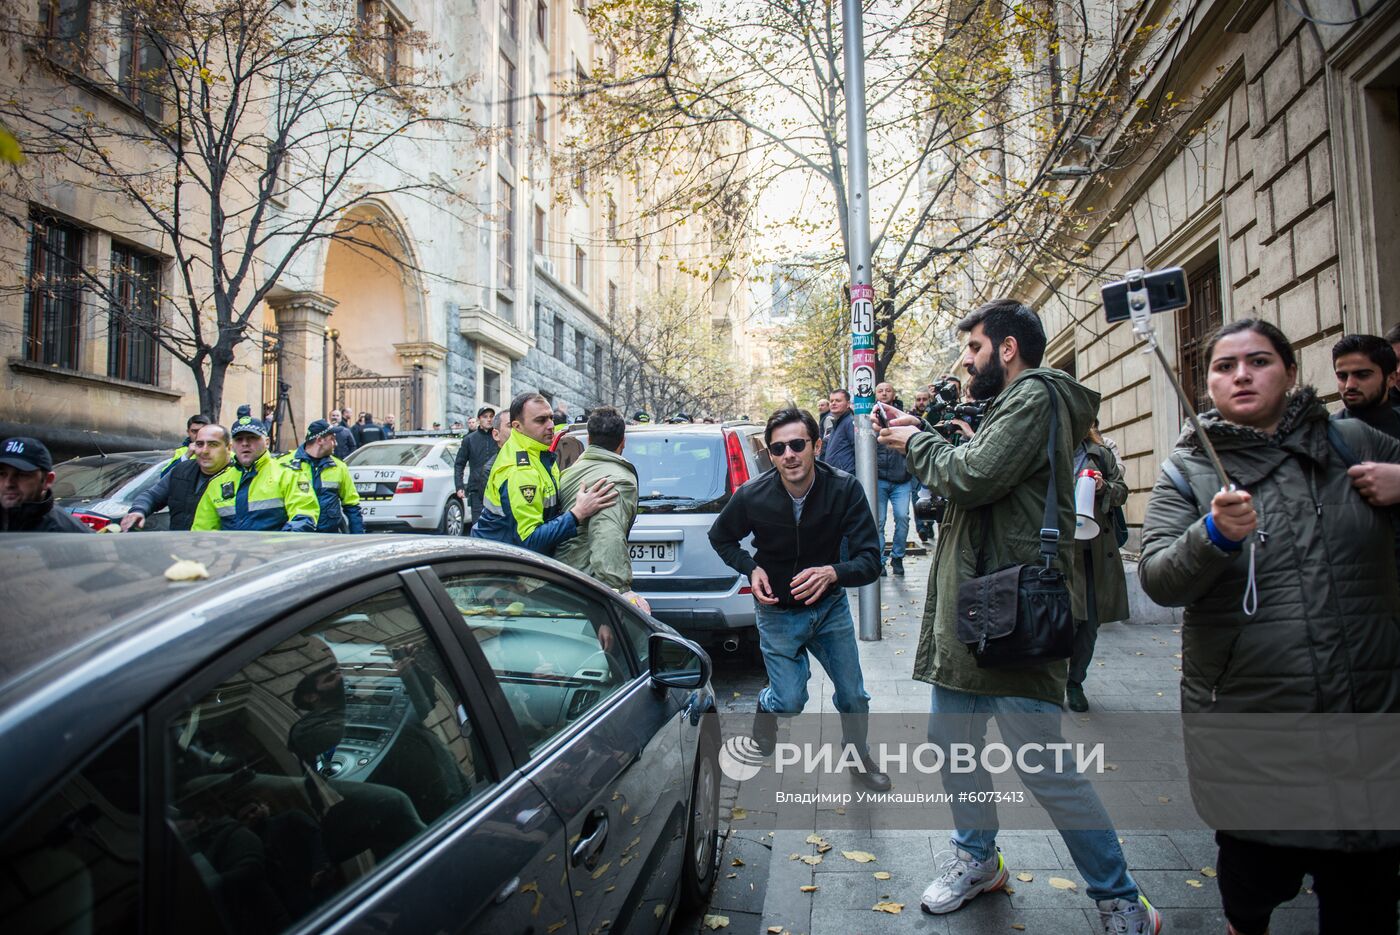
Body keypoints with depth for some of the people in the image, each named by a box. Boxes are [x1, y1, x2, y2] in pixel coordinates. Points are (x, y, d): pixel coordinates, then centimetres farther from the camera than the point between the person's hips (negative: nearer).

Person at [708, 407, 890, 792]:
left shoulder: (845, 489, -23)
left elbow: (870, 560, -23)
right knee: (790, 702, 1)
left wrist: (833, 573, -43)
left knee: (854, 696, 9)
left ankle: (858, 753, 41)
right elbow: (720, 537, 0)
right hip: (777, 611, -1)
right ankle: (765, 707, 39)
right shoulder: (752, 496, -22)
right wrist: (751, 568, -17)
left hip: (829, 604, 1)